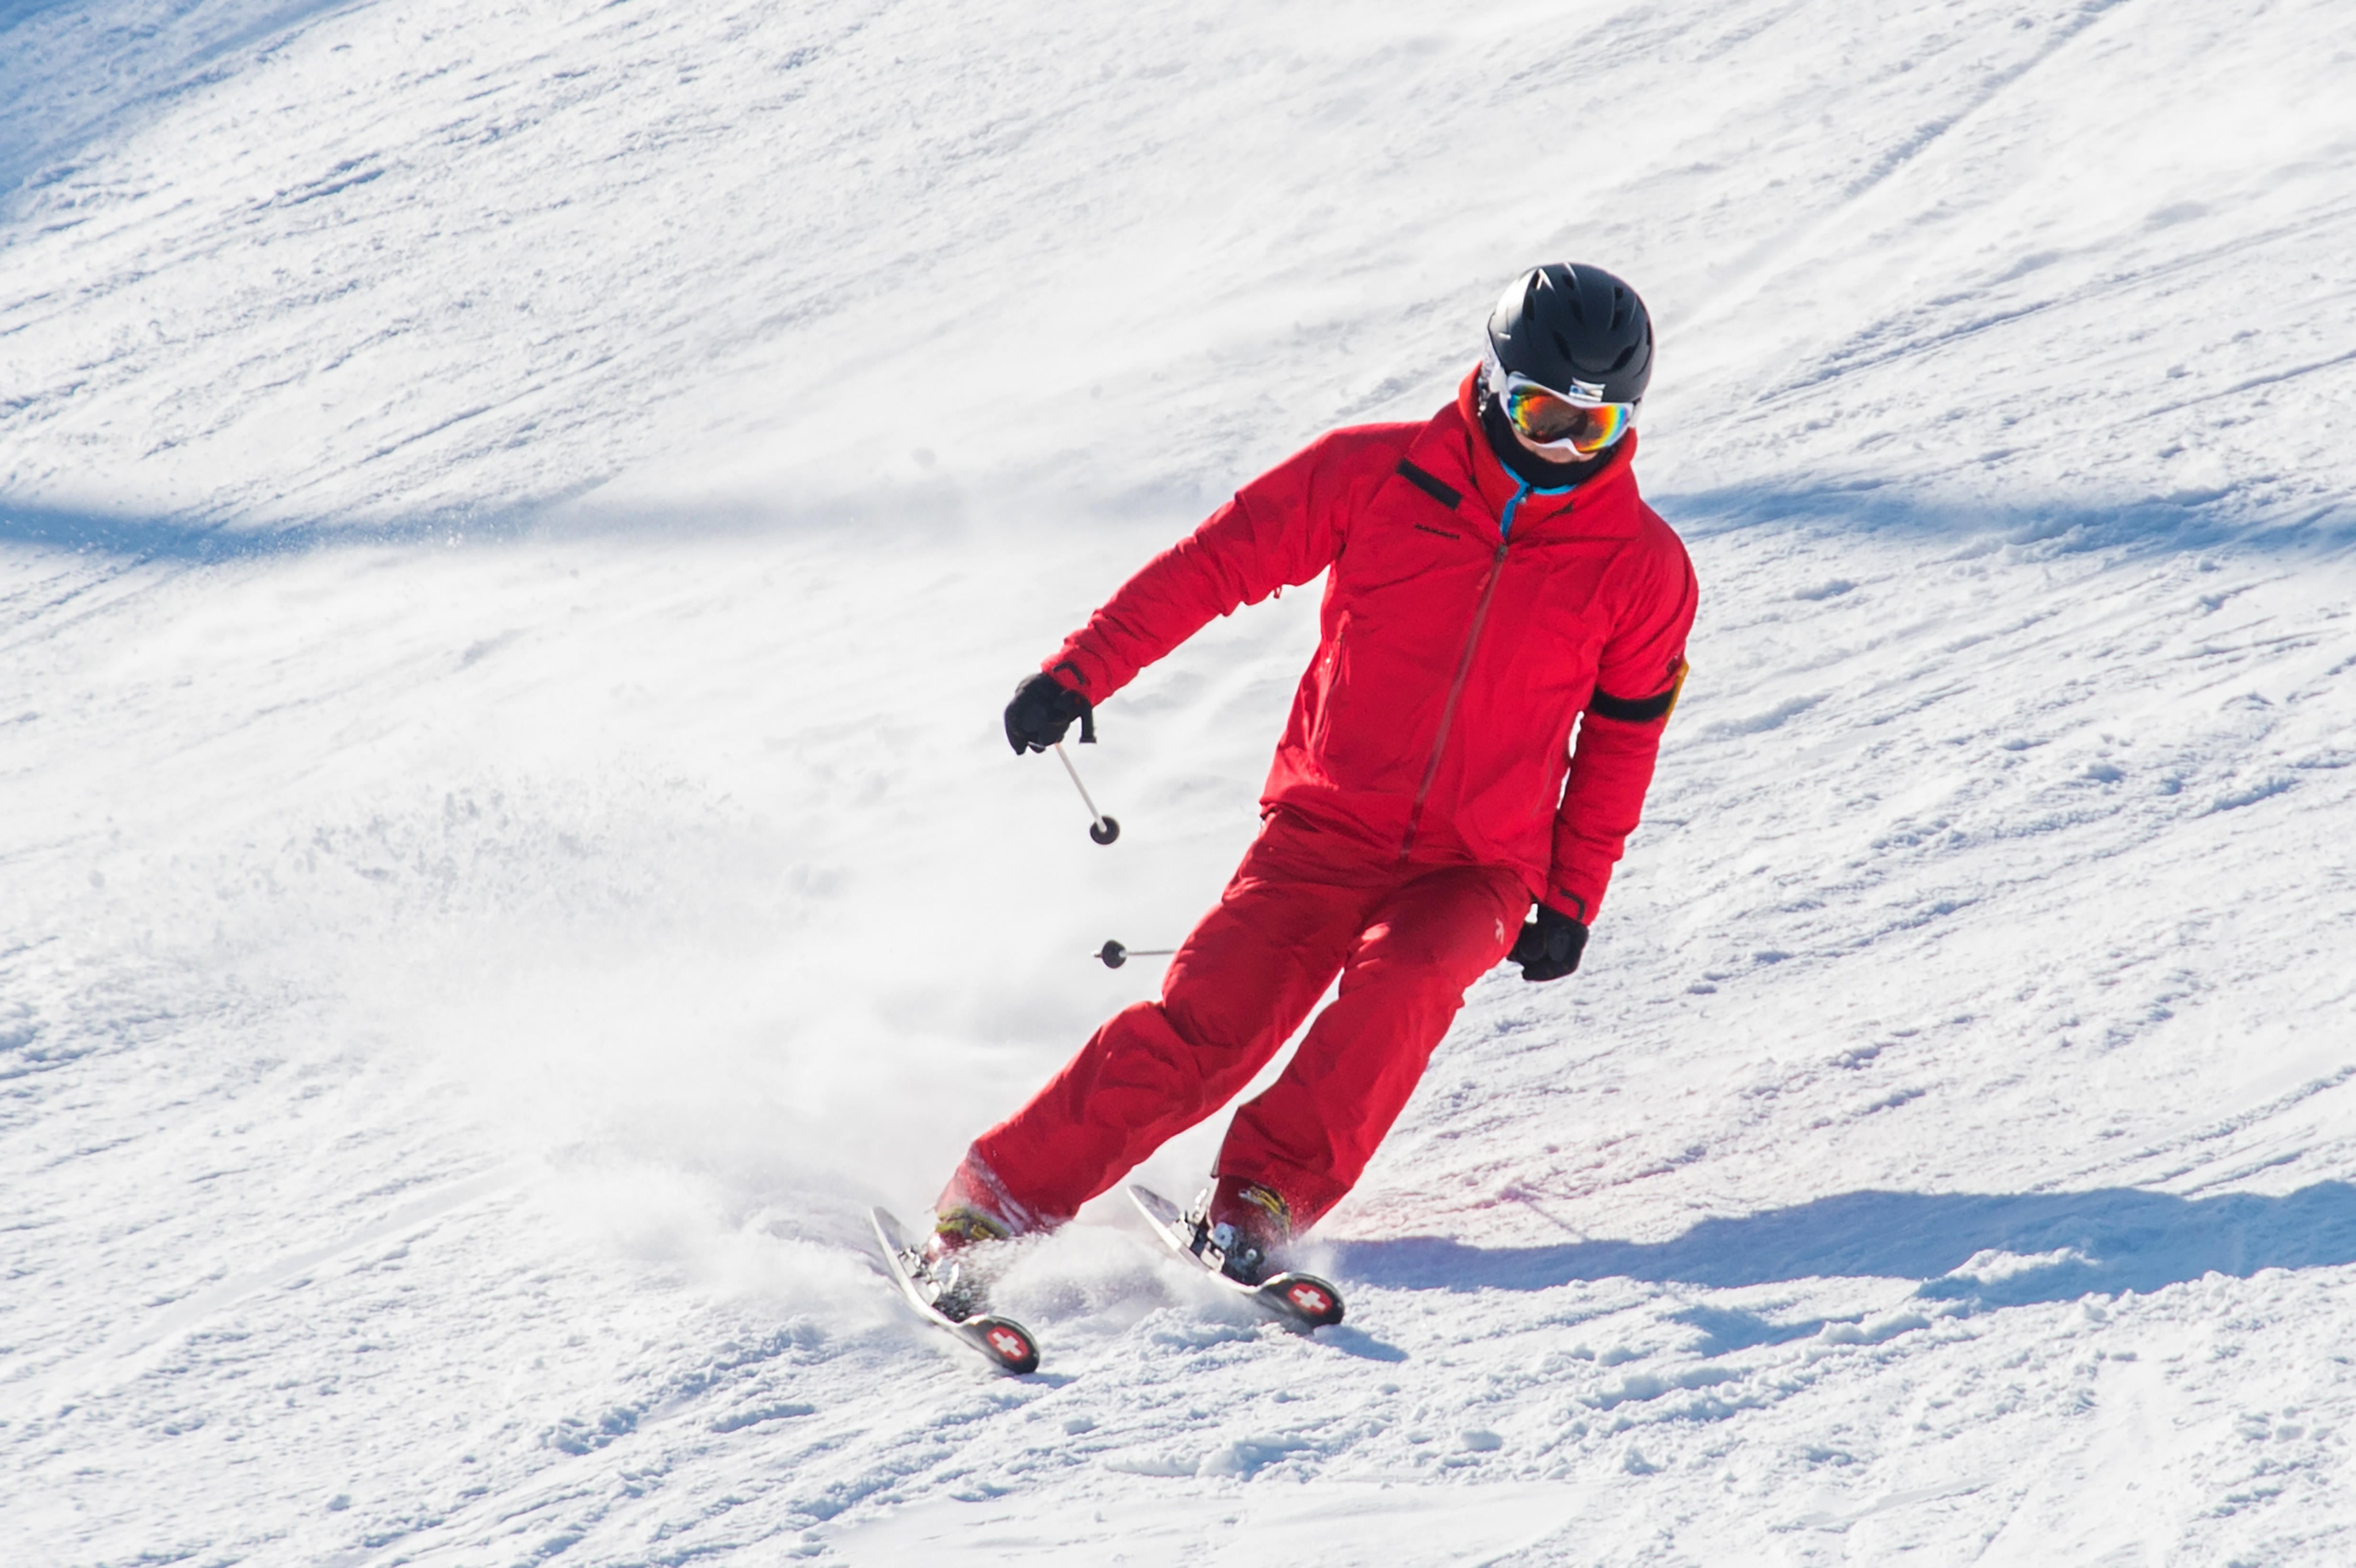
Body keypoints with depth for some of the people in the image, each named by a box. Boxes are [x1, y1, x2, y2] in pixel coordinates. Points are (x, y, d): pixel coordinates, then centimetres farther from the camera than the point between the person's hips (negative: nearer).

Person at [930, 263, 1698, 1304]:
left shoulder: (1643, 570, -1)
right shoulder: (1376, 477, -5)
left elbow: (1622, 740, 11)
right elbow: (1216, 564, 1)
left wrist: (1573, 900, 7)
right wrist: (1082, 670, -5)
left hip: (1477, 873, 1)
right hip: (1324, 827, -1)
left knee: (1401, 979, -32)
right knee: (1201, 1029, -17)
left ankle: (1262, 1203, -25)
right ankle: (990, 1204, -10)